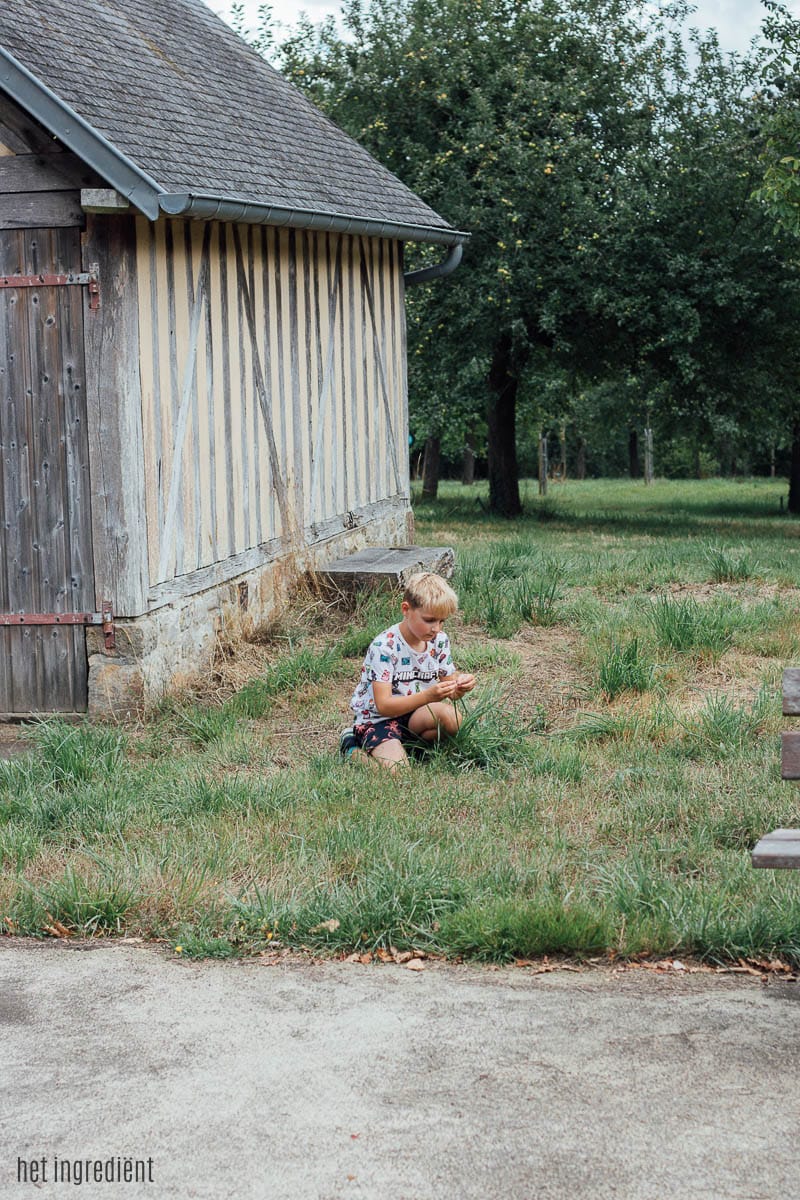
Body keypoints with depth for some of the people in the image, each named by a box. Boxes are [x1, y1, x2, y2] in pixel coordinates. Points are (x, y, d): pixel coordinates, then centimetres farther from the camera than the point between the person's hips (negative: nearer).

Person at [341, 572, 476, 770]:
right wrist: (428, 696, -36)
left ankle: (407, 745, -1)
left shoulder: (439, 640, -1)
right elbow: (383, 705, -23)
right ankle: (354, 747, 0)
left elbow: (450, 692, 6)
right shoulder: (384, 647, -20)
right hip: (377, 719, -5)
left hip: (416, 714, 5)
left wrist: (459, 686, -20)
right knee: (398, 771, -29)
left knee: (452, 718, -26)